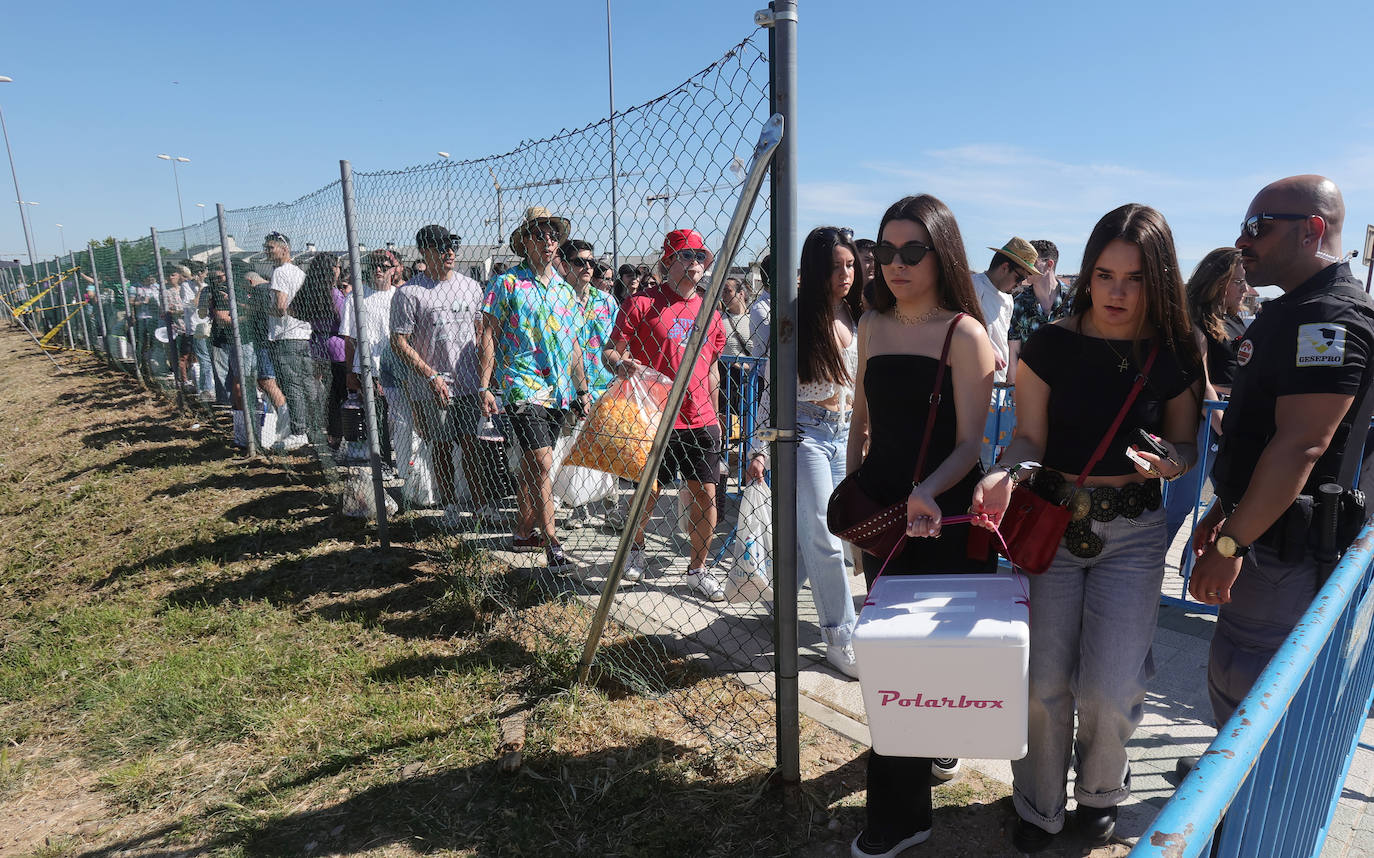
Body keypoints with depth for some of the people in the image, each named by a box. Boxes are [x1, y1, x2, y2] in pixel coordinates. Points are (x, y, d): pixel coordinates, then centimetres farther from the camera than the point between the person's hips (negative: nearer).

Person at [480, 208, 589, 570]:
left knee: (531, 465, 14)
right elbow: (489, 336, -4)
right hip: (522, 386, -6)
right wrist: (485, 386, -11)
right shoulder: (507, 284, -1)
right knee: (542, 464, -12)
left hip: (558, 391, 6)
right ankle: (551, 543, -7)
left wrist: (582, 390, 17)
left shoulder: (565, 290, 15)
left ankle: (523, 532, 25)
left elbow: (573, 345, 19)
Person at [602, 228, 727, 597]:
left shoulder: (708, 310, 12)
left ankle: (698, 570, 19)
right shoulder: (644, 302, -3)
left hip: (701, 421, 4)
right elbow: (609, 350, -2)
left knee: (705, 495, 2)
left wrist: (716, 419, 18)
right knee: (649, 491, 6)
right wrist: (619, 363, -25)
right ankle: (635, 547, 35)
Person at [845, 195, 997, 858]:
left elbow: (969, 444, -15)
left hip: (943, 516, -5)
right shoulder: (873, 326, 7)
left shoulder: (965, 335, -10)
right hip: (881, 509, 6)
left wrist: (927, 493, -32)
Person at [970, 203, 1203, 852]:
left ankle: (1100, 790, 33)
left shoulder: (1174, 356, -3)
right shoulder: (1050, 346, -7)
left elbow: (1186, 445, 6)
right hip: (1051, 522, 0)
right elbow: (1030, 438, -6)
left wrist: (1166, 460, -18)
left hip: (1132, 533, 1)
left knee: (1109, 688, -1)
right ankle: (1040, 805, 31)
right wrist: (1005, 475, -27)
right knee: (1044, 681, 5)